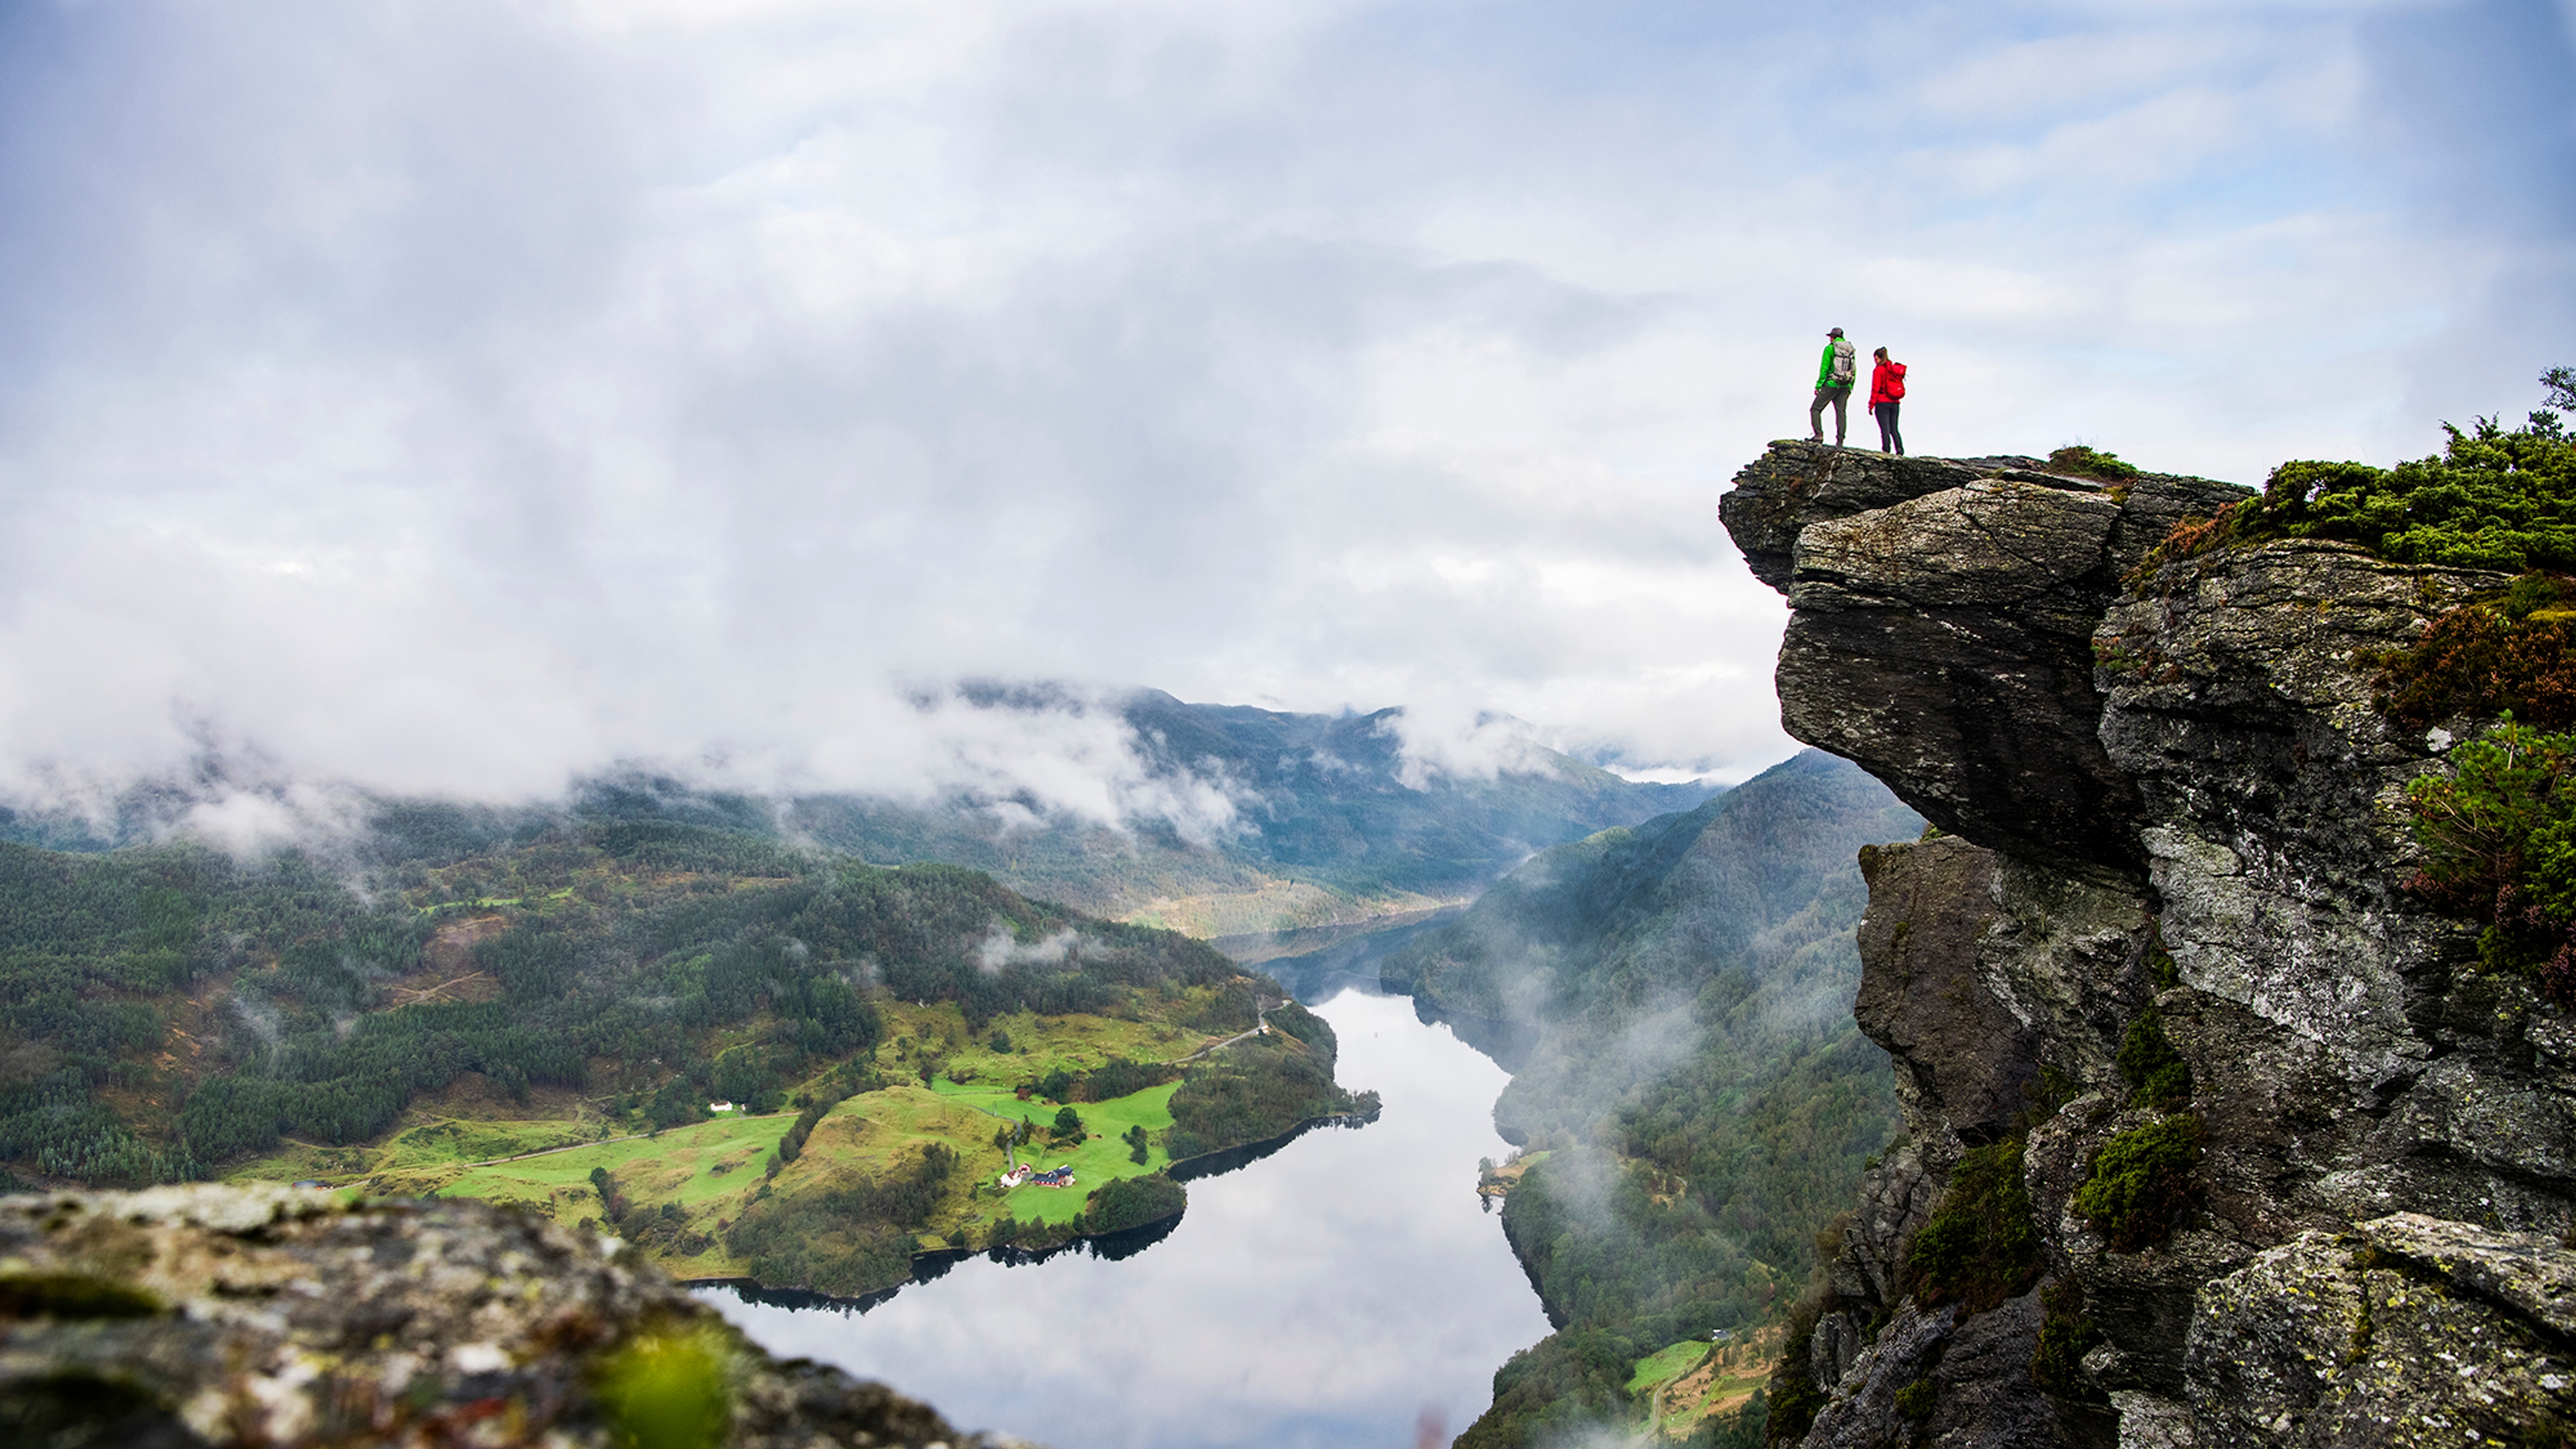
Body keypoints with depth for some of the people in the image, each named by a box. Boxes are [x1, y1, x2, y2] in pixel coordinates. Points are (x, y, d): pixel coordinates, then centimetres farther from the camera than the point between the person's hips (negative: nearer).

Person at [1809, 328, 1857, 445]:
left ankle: (1819, 435, -11)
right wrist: (1850, 388, 18)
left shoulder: (1830, 349, -4)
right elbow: (1854, 370, 14)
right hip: (1845, 387, 5)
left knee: (1815, 409, 3)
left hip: (1831, 384, -5)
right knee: (1841, 412, 6)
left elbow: (1824, 368, -8)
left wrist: (1818, 385, -4)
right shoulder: (1850, 350, 12)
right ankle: (1840, 441, 1)